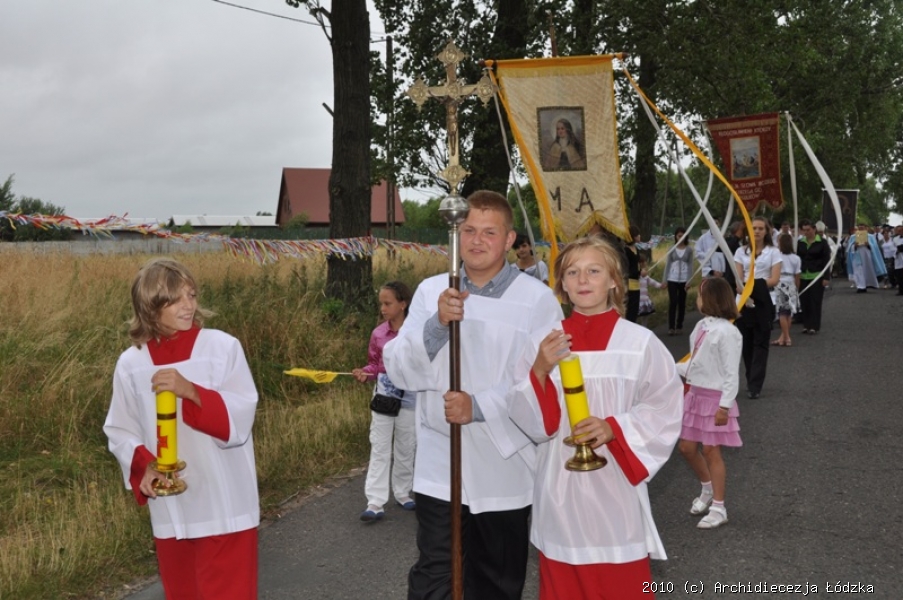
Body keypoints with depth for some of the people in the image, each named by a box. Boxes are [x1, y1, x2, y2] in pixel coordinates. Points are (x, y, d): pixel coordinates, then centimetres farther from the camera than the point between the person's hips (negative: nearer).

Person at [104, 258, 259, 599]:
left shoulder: (223, 346, -9)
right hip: (169, 509, 3)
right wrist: (143, 465, -11)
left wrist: (191, 390, -27)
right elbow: (119, 430, 7)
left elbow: (240, 419, -13)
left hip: (223, 506, -3)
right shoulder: (131, 363, -1)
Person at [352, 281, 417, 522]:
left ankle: (402, 493, 32)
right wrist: (365, 373, -12)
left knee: (405, 448, 14)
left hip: (409, 397, -1)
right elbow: (374, 364, 6)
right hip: (384, 395, 1)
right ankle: (375, 503, -1)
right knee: (379, 449, 0)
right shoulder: (378, 334, -2)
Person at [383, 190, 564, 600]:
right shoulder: (430, 291, 3)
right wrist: (437, 324, -19)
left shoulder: (537, 298, -7)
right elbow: (399, 371, -3)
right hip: (440, 467, 2)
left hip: (505, 470, -1)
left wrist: (480, 407, -23)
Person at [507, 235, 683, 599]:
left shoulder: (640, 343, -4)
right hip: (559, 488, 2)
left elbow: (665, 412, -3)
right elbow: (528, 422, 1)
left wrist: (614, 428, -18)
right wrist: (540, 371, -16)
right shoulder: (544, 343, 2)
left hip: (615, 486, -2)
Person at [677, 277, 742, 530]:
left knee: (710, 450, 0)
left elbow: (731, 373, -18)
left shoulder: (726, 332, -19)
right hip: (696, 394, 8)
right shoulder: (701, 326, 5)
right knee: (687, 447, 13)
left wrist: (724, 405, -20)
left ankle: (718, 508, 13)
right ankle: (707, 489, 38)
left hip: (715, 398, -8)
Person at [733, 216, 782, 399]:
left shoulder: (773, 252, 2)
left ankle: (754, 386, -6)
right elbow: (738, 279, 0)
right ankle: (752, 382, 18)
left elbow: (774, 280, -7)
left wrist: (753, 286, -14)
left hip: (763, 301, -2)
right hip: (744, 300, 2)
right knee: (746, 342, 5)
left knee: (760, 343, -4)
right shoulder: (741, 251, 8)